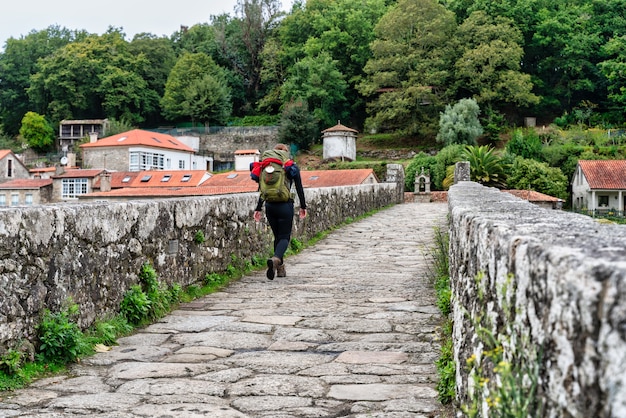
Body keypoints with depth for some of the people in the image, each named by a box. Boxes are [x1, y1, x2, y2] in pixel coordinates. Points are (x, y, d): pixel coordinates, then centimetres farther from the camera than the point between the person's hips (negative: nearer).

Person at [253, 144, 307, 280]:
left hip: (270, 206, 3)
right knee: (284, 237, 0)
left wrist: (258, 208, 10)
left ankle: (280, 268, 17)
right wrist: (303, 206, 9)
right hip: (285, 206, -3)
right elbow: (299, 188, 1)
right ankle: (275, 259, -30)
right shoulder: (292, 168, 1)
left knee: (277, 236, 16)